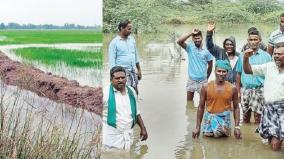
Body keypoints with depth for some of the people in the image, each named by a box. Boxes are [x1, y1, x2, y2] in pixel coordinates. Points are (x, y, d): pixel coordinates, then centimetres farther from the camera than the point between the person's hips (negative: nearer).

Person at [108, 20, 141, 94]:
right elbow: (112, 60, -9)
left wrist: (139, 70, 17)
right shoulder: (114, 42, -8)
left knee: (135, 92, 8)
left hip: (133, 72, 6)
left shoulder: (132, 39, 9)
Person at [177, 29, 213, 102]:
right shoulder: (190, 47, -4)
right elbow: (179, 41, -22)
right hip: (191, 80, 1)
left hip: (202, 80, -1)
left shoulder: (206, 51, -5)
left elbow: (210, 65, 5)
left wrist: (206, 77, 10)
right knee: (189, 101, 12)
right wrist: (191, 33, -22)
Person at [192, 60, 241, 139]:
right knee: (208, 134, -16)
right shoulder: (206, 87, -5)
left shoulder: (232, 88, -4)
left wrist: (237, 127, -4)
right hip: (210, 115, 1)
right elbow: (201, 107, 1)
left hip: (224, 117, -1)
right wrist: (198, 127, 1)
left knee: (218, 133, -23)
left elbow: (236, 108, 4)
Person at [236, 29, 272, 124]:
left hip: (260, 90, -2)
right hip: (245, 90, 2)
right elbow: (239, 74, 11)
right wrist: (238, 91, 8)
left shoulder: (266, 56, 0)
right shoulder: (242, 55, 6)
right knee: (245, 116, 10)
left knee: (258, 117, -2)